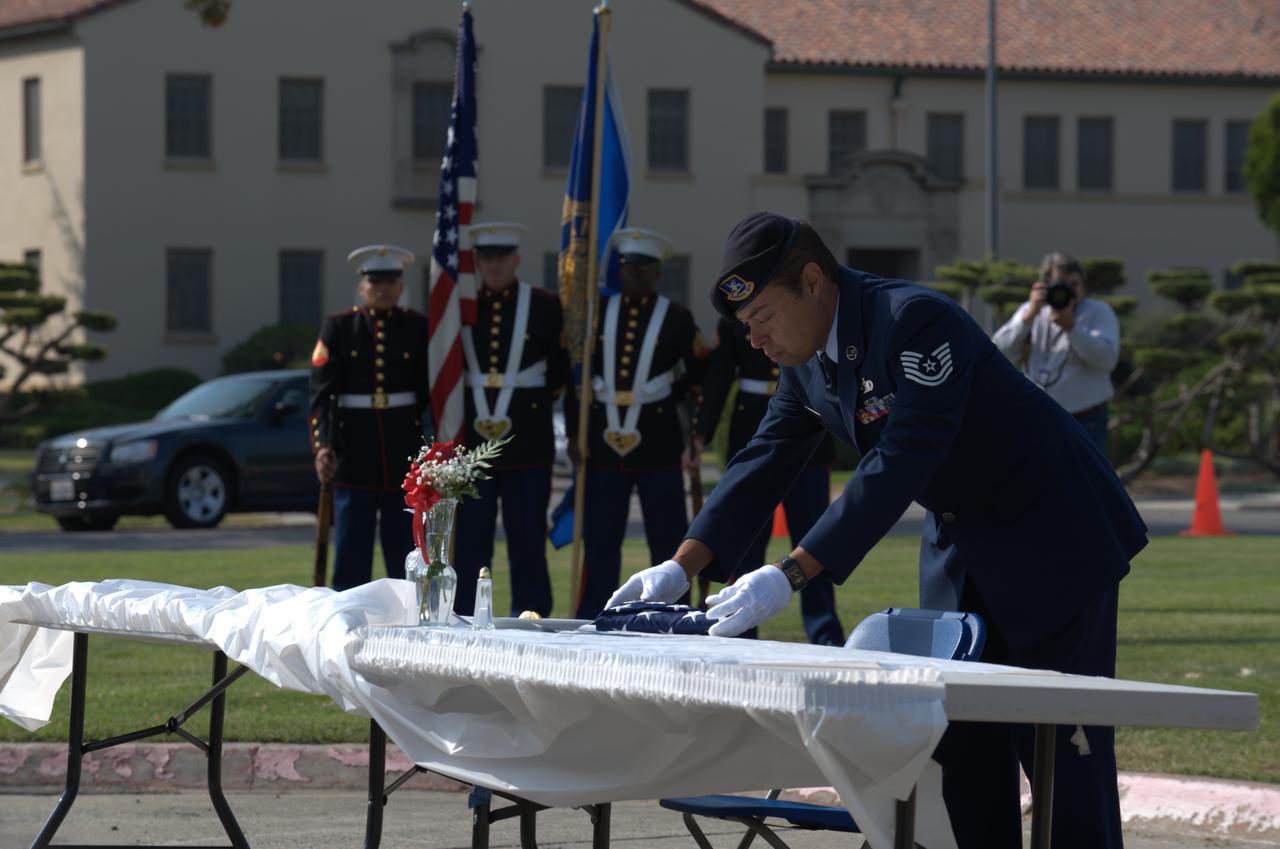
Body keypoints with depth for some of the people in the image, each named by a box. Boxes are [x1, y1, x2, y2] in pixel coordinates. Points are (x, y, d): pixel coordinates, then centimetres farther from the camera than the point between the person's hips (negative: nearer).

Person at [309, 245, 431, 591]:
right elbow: (321, 393, -3)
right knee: (351, 557, 1)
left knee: (406, 557, 3)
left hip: (405, 453, 1)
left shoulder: (419, 328, 6)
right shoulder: (339, 328, 4)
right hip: (353, 455, -1)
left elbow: (433, 392, 6)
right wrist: (322, 446, -15)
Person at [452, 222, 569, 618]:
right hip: (471, 439, 1)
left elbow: (562, 368, 10)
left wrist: (538, 403, 8)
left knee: (527, 537, 3)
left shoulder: (545, 306, 3)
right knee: (470, 539, 2)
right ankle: (466, 619, 6)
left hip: (528, 438, -1)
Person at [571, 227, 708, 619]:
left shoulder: (677, 319, 2)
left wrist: (669, 398, -1)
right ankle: (590, 625, 10)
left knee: (667, 538, 1)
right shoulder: (597, 313, 8)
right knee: (599, 540, 4)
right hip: (603, 440, 2)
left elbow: (700, 372, 10)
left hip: (656, 440, -2)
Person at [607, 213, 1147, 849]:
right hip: (959, 544, 9)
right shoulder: (805, 357, -1)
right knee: (963, 749, 6)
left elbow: (900, 465, -35)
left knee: (1061, 749, -8)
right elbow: (764, 462, 3)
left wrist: (787, 576, -39)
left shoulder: (916, 320, -28)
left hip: (1052, 539, -9)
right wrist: (680, 568, -11)